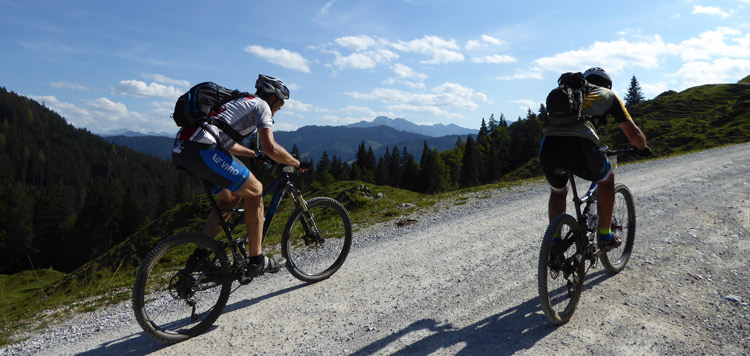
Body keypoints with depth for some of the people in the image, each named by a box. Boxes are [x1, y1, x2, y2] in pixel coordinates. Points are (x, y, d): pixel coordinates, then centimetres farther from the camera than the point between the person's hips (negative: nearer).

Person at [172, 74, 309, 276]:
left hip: (180, 150, 9)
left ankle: (200, 255, 19)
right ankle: (256, 261, 8)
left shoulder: (240, 101, 32)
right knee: (255, 191, 4)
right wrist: (298, 164, 8)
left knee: (231, 196, 22)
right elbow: (271, 149, -8)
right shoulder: (261, 105, 5)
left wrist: (255, 155, 48)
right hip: (202, 150, -9)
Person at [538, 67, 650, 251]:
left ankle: (554, 243, 22)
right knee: (607, 179, 29)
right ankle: (605, 236, 32)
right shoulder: (608, 95, 26)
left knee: (558, 191, 32)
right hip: (578, 146, -3)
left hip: (547, 148, 3)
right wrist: (643, 148, 47)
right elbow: (633, 134, 26)